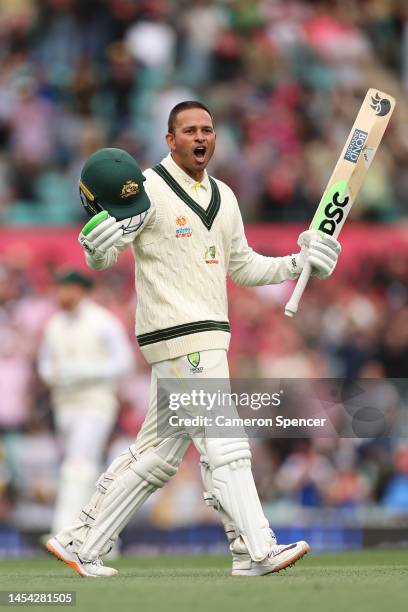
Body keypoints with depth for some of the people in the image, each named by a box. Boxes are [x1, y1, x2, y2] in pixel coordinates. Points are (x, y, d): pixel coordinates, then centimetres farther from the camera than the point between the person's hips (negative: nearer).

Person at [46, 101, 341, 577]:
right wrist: (98, 245, -33)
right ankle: (256, 551, -13)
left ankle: (80, 544, 17)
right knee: (222, 444, -12)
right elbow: (101, 259, -10)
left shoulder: (223, 197, 17)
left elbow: (243, 266, 24)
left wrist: (299, 263, 12)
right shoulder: (146, 189, -7)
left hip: (207, 335, 8)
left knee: (157, 453, 10)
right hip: (180, 338, -8)